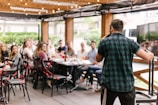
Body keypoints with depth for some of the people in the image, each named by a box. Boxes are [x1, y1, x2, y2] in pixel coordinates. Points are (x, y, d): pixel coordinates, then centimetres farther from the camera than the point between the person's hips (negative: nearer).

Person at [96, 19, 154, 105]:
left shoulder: (104, 42, -4)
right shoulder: (130, 42, -2)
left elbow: (98, 59, 10)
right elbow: (147, 57, -5)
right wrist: (151, 54, 18)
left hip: (110, 83, 0)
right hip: (128, 84, 1)